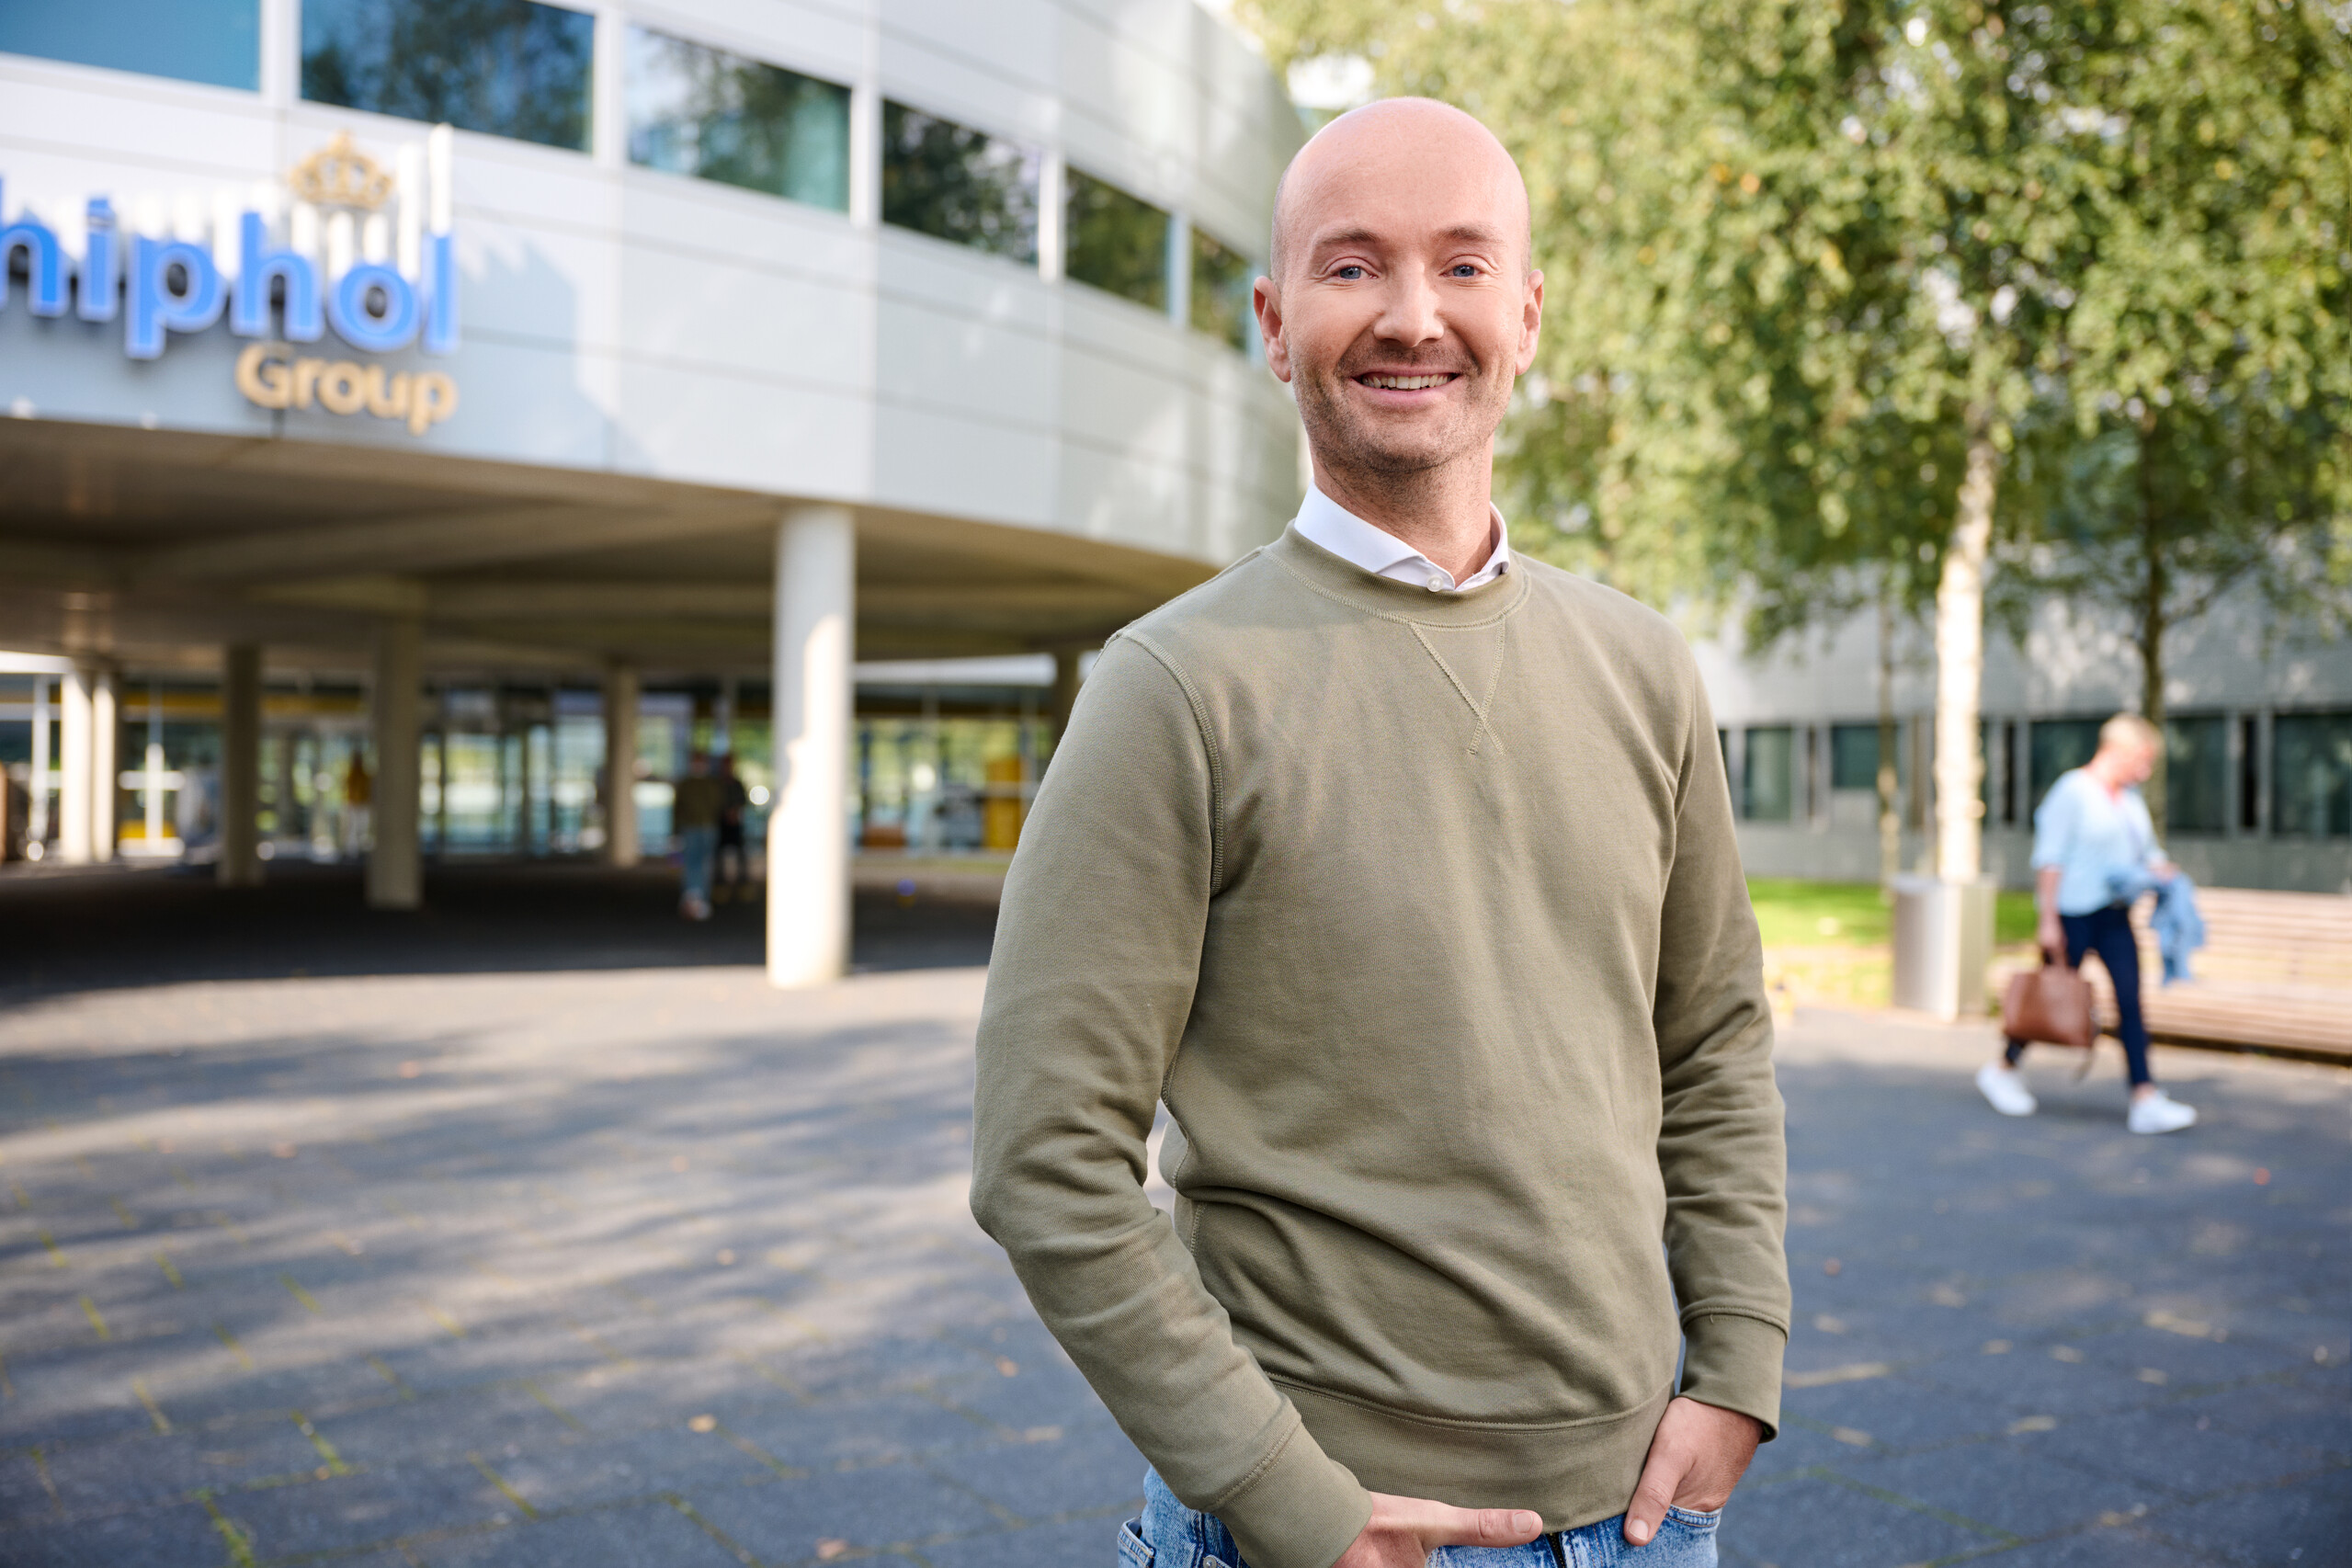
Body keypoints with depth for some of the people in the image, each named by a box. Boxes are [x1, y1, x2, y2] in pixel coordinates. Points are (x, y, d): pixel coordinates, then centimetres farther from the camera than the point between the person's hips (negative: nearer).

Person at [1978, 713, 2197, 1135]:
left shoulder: (2129, 797, 12)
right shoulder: (2073, 791, -12)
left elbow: (2147, 851, 23)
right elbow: (2049, 858, -15)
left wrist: (2163, 871, 0)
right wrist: (2048, 920, -17)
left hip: (2114, 915, 7)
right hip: (2074, 913, -7)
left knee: (2130, 998, -3)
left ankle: (2146, 1100, -5)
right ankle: (2002, 1068, 26)